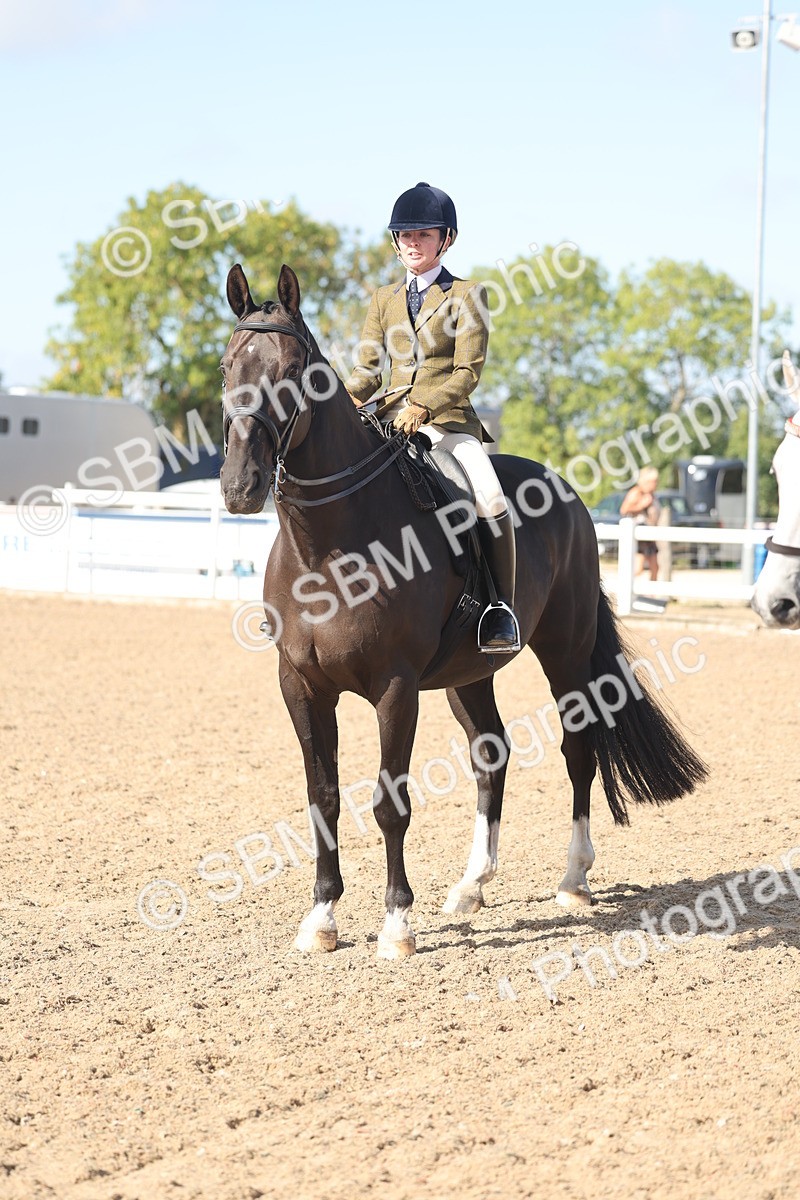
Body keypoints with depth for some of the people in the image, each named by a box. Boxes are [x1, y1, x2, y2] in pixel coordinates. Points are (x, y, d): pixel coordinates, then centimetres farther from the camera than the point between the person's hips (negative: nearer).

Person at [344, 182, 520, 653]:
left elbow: (467, 372, -5)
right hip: (390, 421, 5)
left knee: (490, 500, -29)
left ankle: (502, 610, -19)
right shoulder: (384, 300, 18)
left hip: (448, 421, -5)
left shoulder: (467, 295, 3)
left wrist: (423, 408, -21)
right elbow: (367, 371, 13)